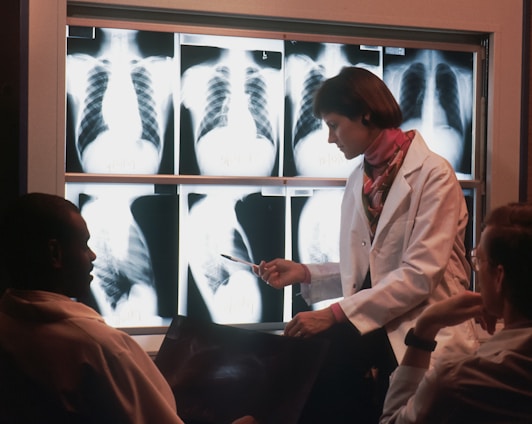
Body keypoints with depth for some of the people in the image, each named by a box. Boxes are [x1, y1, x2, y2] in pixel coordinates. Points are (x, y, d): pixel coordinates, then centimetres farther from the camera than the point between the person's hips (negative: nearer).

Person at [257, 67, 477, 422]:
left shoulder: (433, 174, -10)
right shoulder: (358, 181, 12)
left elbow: (420, 275, -18)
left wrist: (335, 314, -22)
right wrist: (304, 273, 0)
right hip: (373, 324, 6)